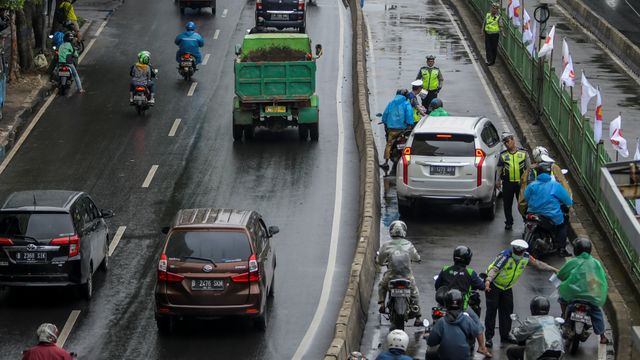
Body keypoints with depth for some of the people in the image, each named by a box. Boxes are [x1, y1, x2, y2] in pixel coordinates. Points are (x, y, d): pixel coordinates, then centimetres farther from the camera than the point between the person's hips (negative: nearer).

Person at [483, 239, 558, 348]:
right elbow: (494, 268, -41)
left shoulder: (525, 257, -9)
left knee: (507, 310, 9)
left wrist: (554, 269, 3)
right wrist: (488, 280, -58)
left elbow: (538, 264, 4)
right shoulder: (505, 256, -29)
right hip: (493, 285, -6)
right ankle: (489, 337, -7)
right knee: (491, 310, -9)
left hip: (507, 287, 6)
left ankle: (505, 335, 22)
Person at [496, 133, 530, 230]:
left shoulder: (523, 153, 6)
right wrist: (498, 180, 1)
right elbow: (499, 168, 9)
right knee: (507, 204, 6)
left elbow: (528, 168, 8)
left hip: (521, 183, -1)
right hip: (507, 183, 1)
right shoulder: (503, 155, 9)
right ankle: (509, 223, 17)